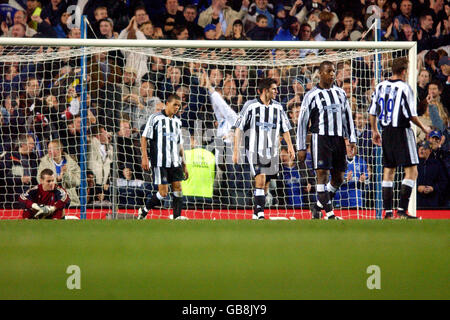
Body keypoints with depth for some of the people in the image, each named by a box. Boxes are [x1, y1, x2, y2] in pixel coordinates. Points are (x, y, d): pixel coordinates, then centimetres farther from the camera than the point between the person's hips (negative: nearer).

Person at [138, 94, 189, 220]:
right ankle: (144, 210, 11)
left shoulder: (177, 121, 16)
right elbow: (144, 138, -2)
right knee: (163, 192, -8)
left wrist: (184, 165, 18)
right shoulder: (155, 118, -2)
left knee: (178, 188, -4)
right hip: (160, 162, -6)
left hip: (175, 162, 6)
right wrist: (144, 157, -11)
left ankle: (177, 217, -3)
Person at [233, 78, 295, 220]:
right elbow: (238, 128, -2)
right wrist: (236, 151, -6)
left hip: (272, 152, 5)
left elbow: (285, 129, 16)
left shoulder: (278, 107, 9)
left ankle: (256, 214, 19)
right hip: (255, 150, -5)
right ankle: (260, 214, -19)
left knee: (265, 186, 7)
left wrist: (290, 146, 1)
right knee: (260, 180, -18)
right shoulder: (250, 106, -4)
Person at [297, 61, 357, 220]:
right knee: (323, 175, -13)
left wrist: (352, 141, 9)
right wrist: (301, 148, -4)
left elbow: (348, 118, 18)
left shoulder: (340, 93, 14)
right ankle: (330, 214, -14)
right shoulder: (312, 95, -1)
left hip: (338, 139, 5)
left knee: (338, 178, 6)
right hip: (320, 139, -5)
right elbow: (302, 122, 0)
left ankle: (317, 207, 21)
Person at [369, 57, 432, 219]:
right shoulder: (404, 88, -12)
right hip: (402, 132, -7)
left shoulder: (380, 87, 7)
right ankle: (401, 210, -10)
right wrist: (423, 128, 4)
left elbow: (372, 112, 11)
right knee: (411, 171, -2)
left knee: (388, 171, 11)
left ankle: (388, 211, 10)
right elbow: (411, 115, -13)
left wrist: (375, 131, 24)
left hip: (386, 132, 7)